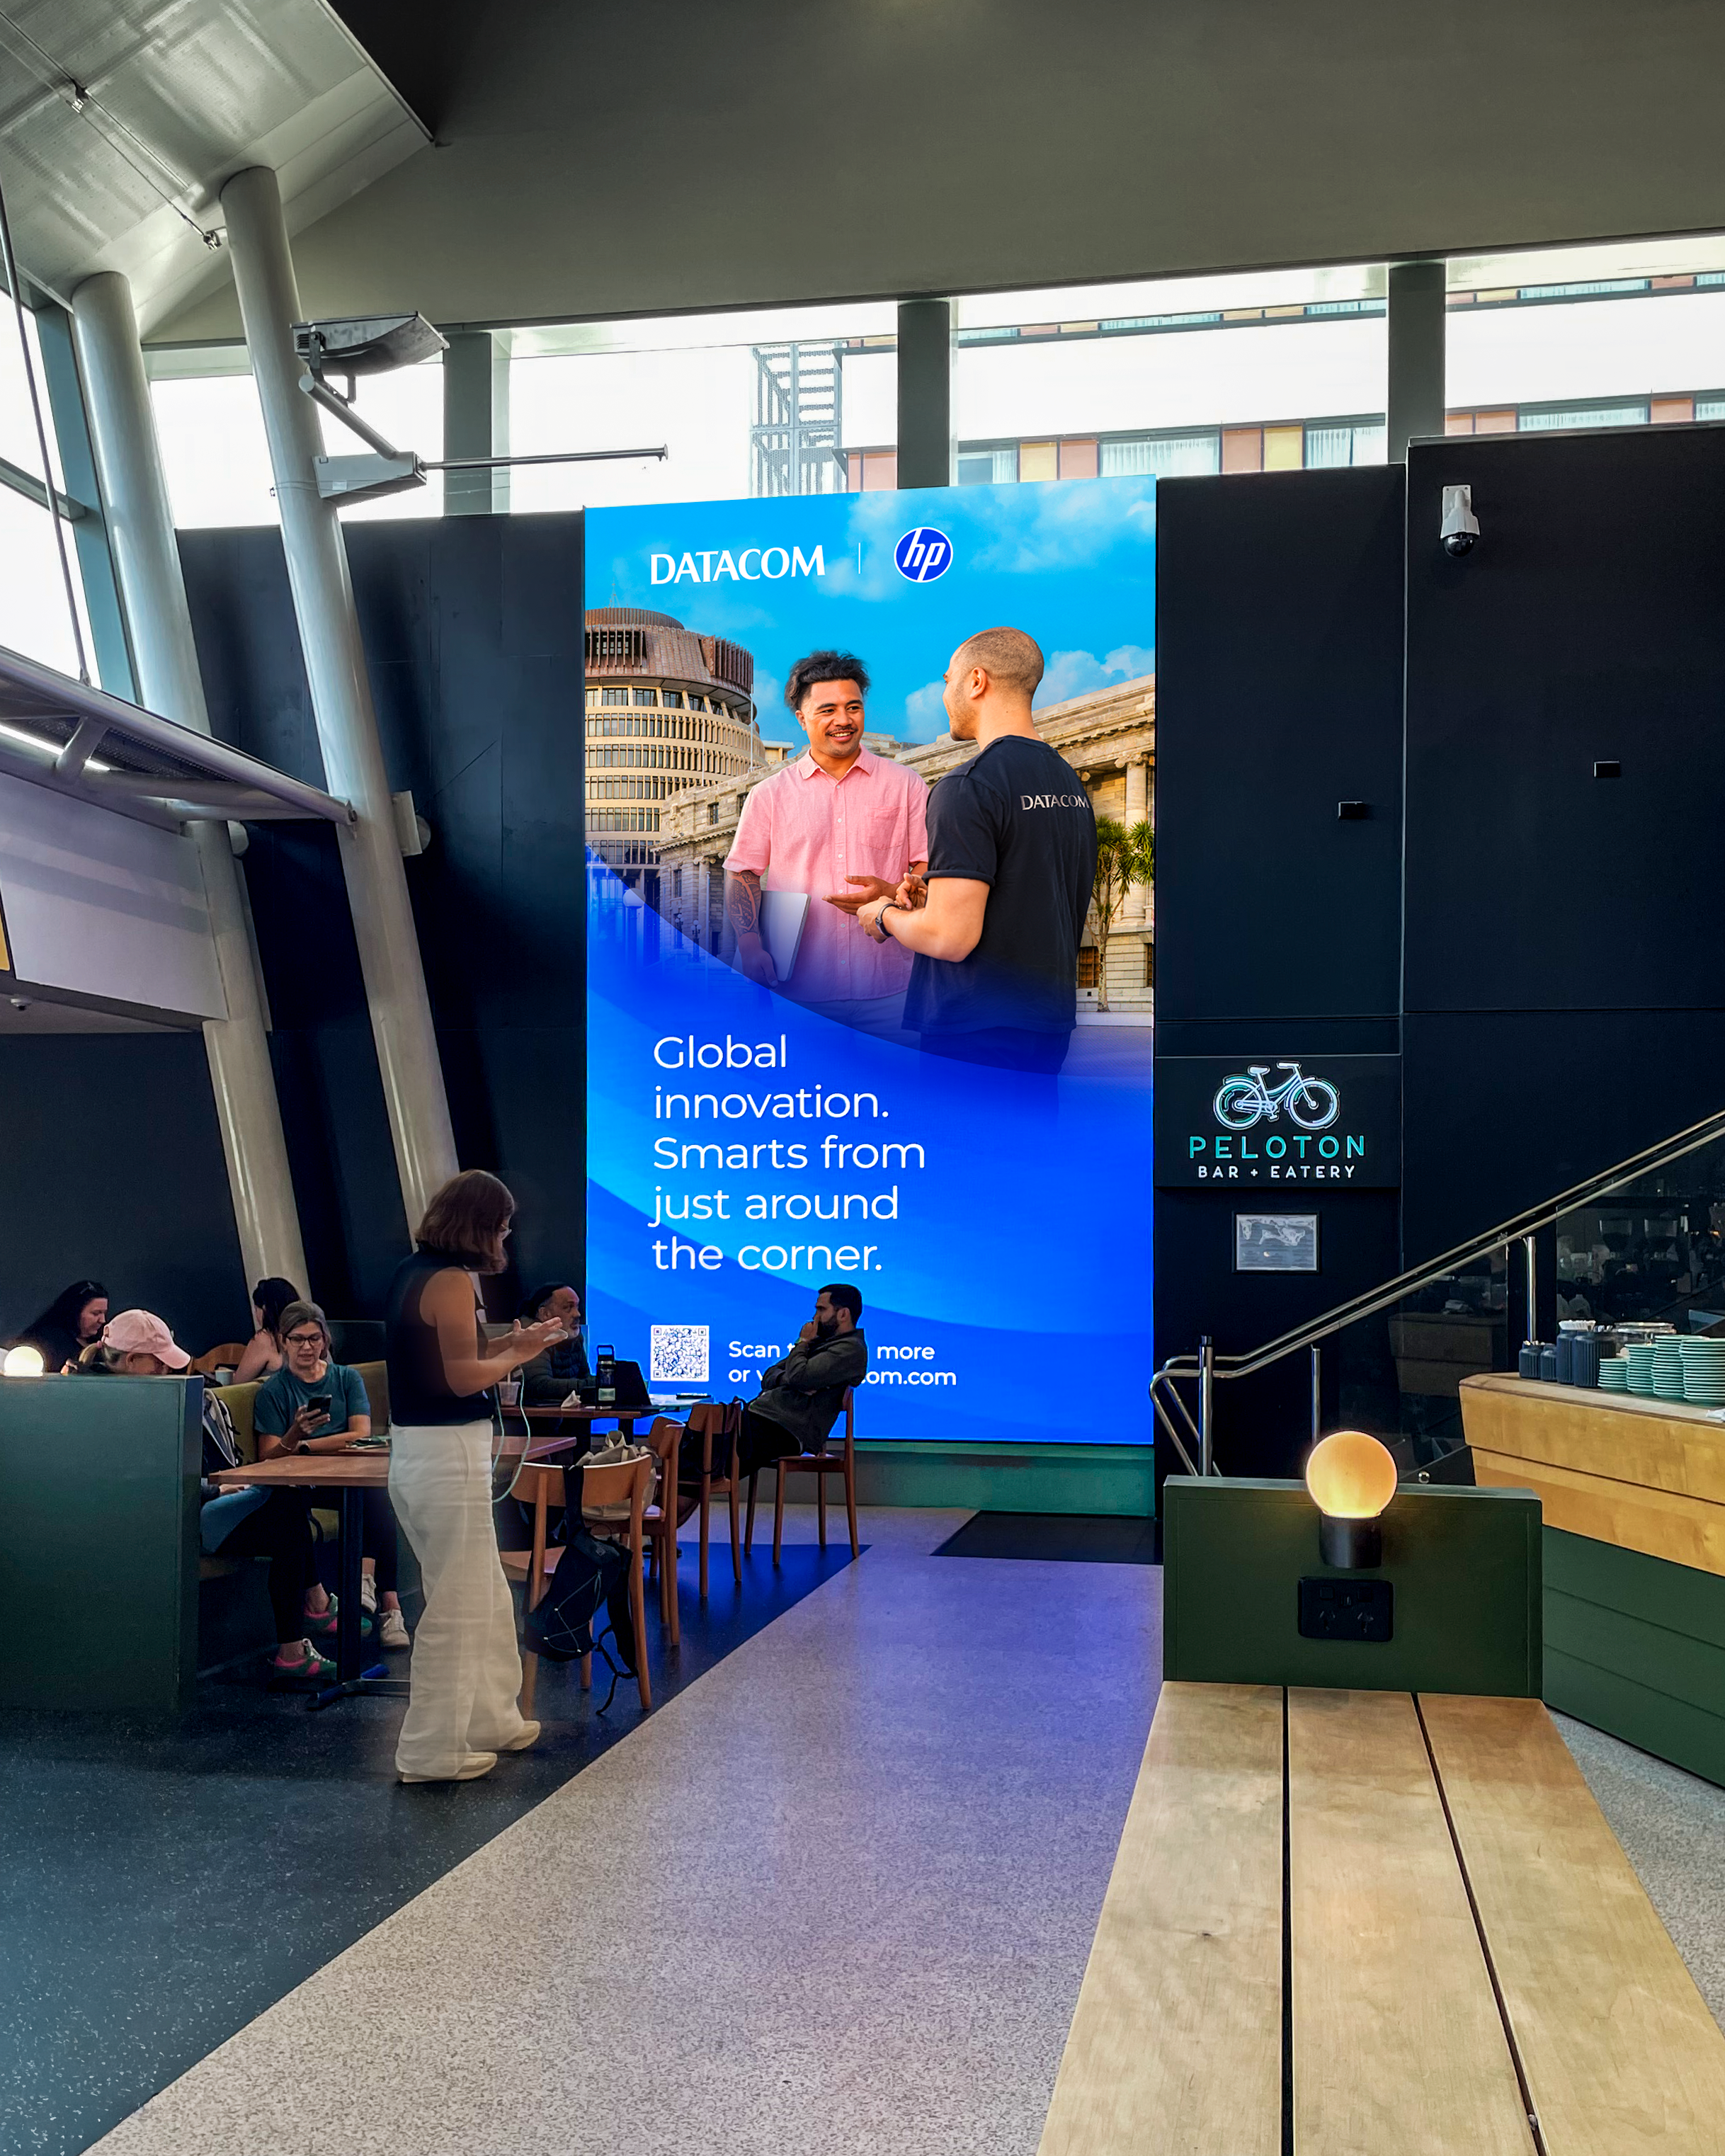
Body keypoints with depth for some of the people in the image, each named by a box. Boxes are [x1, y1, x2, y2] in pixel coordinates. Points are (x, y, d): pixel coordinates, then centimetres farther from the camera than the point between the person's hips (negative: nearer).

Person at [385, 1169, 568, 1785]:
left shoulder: (411, 1272, 12)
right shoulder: (452, 1280, -16)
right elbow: (463, 1377, -20)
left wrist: (505, 1345, 12)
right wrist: (517, 1356, -4)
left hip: (413, 1451, 10)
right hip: (448, 1456, -10)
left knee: (488, 1599, 20)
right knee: (457, 1609, 2)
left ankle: (492, 1720, 32)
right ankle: (433, 1751, 11)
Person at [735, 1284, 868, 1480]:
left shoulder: (851, 1349, -6)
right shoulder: (821, 1341, 24)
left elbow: (799, 1377, -20)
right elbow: (769, 1376, 21)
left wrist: (802, 1342, 1)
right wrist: (786, 1379, -4)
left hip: (784, 1431, -9)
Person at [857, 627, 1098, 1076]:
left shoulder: (969, 786, -15)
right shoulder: (1072, 784, 12)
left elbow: (950, 938, -21)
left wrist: (885, 916, -1)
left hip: (976, 1034, -8)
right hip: (1052, 1022, 9)